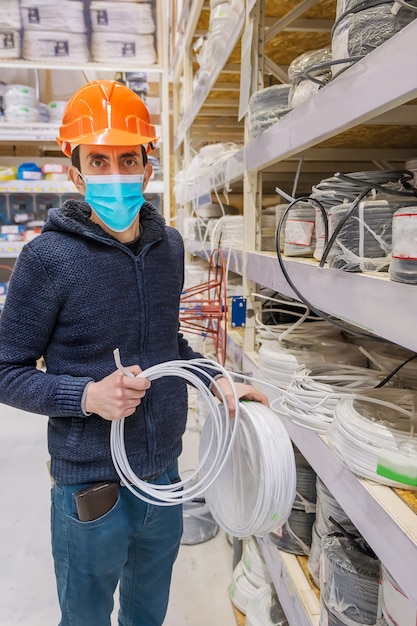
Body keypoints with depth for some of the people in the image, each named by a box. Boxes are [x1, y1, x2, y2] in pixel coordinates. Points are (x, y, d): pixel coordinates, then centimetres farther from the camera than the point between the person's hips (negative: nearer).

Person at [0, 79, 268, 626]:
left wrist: (219, 382, 2)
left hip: (165, 473, 5)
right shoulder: (48, 258, -17)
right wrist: (88, 395, -26)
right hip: (90, 486, -4)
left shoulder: (169, 244, 1)